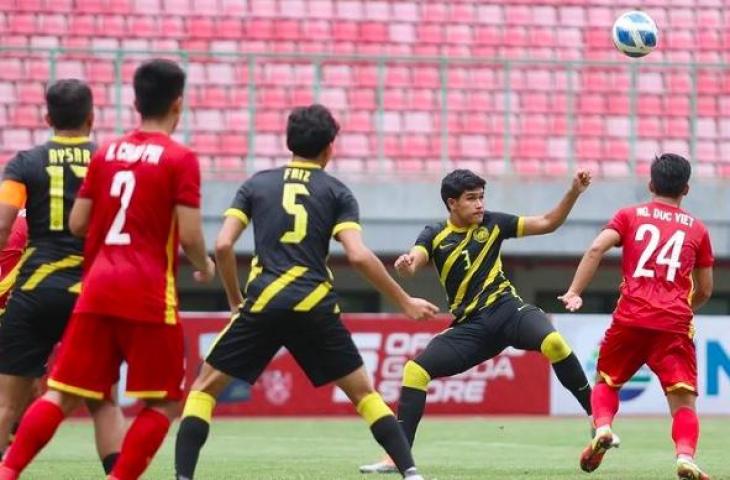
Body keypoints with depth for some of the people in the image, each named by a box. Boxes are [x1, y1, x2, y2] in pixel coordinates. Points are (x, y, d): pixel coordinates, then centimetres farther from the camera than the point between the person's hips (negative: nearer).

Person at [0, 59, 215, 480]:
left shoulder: (106, 153, 10)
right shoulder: (180, 159, -5)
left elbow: (77, 224, 11)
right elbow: (189, 236, -11)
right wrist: (205, 266, 10)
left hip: (98, 288, 5)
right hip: (149, 295, -5)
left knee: (63, 394, 8)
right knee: (164, 402, 7)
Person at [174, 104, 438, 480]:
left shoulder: (257, 184, 12)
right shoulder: (336, 192, 9)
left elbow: (223, 246, 3)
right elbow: (358, 256, -4)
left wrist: (236, 302, 15)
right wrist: (405, 302, 4)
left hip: (262, 305, 0)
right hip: (315, 307, 0)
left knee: (205, 388, 12)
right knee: (363, 392, 15)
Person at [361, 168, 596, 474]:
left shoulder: (492, 223, 5)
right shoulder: (435, 236, 3)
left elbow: (547, 223, 10)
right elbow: (414, 261, -17)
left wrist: (574, 192, -4)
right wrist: (406, 265, -42)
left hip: (506, 310, -1)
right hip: (471, 327, 1)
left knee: (553, 342, -32)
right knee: (415, 371, -13)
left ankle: (596, 416, -19)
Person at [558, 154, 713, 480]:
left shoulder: (630, 216, 12)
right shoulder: (696, 229, 15)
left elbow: (596, 249, -5)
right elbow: (705, 290, 20)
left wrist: (574, 292, -4)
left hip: (631, 318, 0)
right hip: (675, 324, 0)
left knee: (606, 382, 21)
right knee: (683, 398, -2)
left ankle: (602, 428, -7)